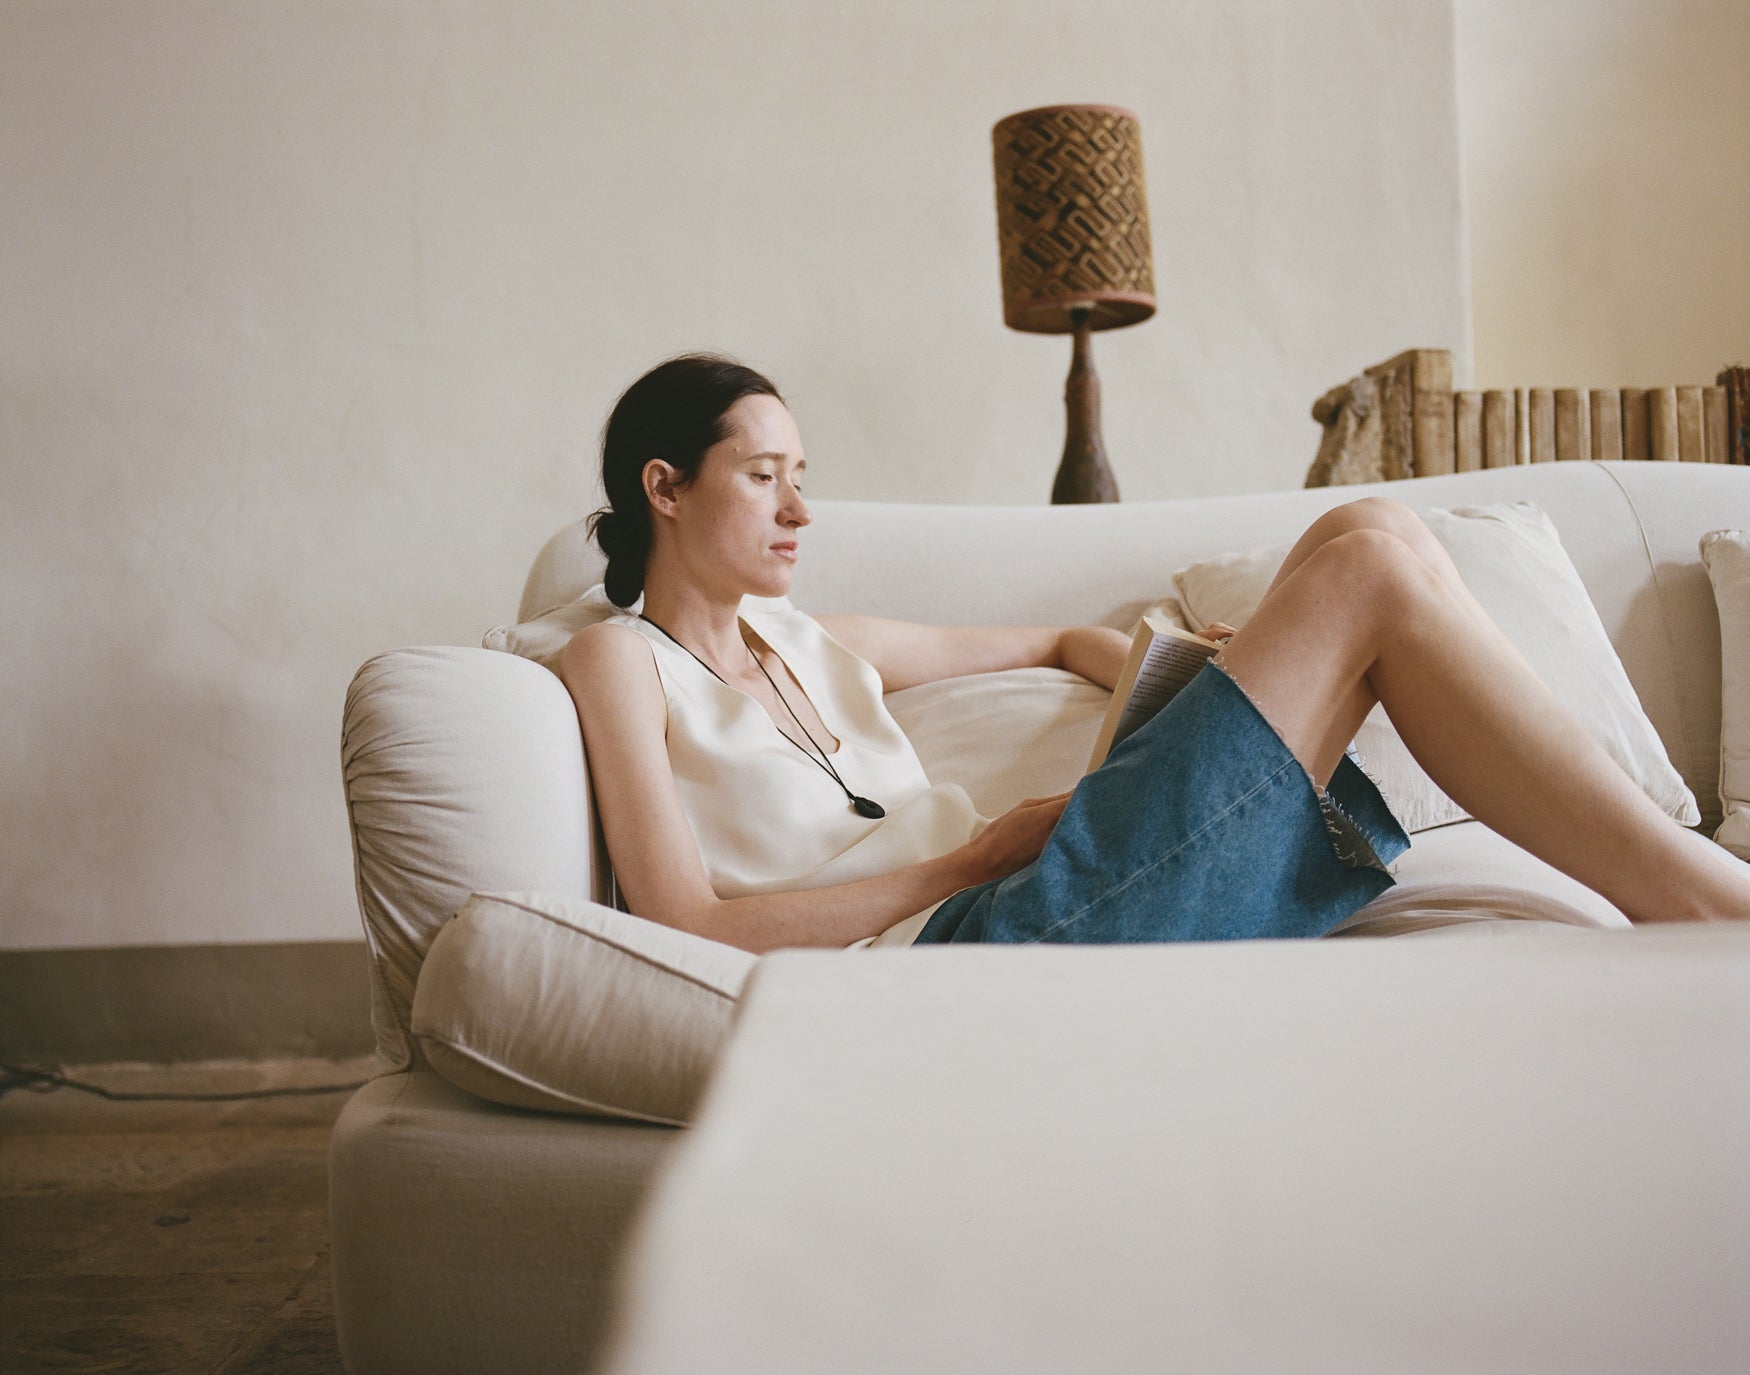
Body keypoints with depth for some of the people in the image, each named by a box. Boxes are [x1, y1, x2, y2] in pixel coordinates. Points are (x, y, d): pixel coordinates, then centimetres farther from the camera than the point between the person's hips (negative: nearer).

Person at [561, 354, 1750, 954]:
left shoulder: (808, 645, 26)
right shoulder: (619, 661, 6)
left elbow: (1058, 641, 34)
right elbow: (689, 925, -9)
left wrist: (1194, 689, 14)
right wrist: (974, 858, -7)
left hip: (1005, 927, 8)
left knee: (1366, 533, 0)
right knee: (1372, 567, -10)